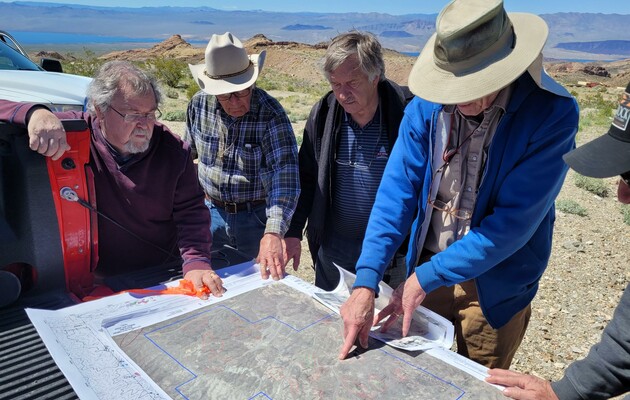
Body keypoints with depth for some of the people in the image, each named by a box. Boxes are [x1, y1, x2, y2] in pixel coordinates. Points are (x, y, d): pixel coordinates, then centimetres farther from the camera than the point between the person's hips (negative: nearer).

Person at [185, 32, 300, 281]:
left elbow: (284, 175, -31)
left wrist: (273, 232, -43)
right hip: (212, 212, 4)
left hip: (256, 217, -3)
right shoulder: (199, 104, -7)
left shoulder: (271, 114, -21)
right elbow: (187, 152, 11)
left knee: (265, 279, 11)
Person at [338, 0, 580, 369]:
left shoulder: (553, 113, -21)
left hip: (495, 286, -2)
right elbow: (398, 190, -15)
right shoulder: (428, 103, -12)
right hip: (425, 269, 3)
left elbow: (513, 221, -24)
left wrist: (426, 277, -23)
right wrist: (366, 283, -23)